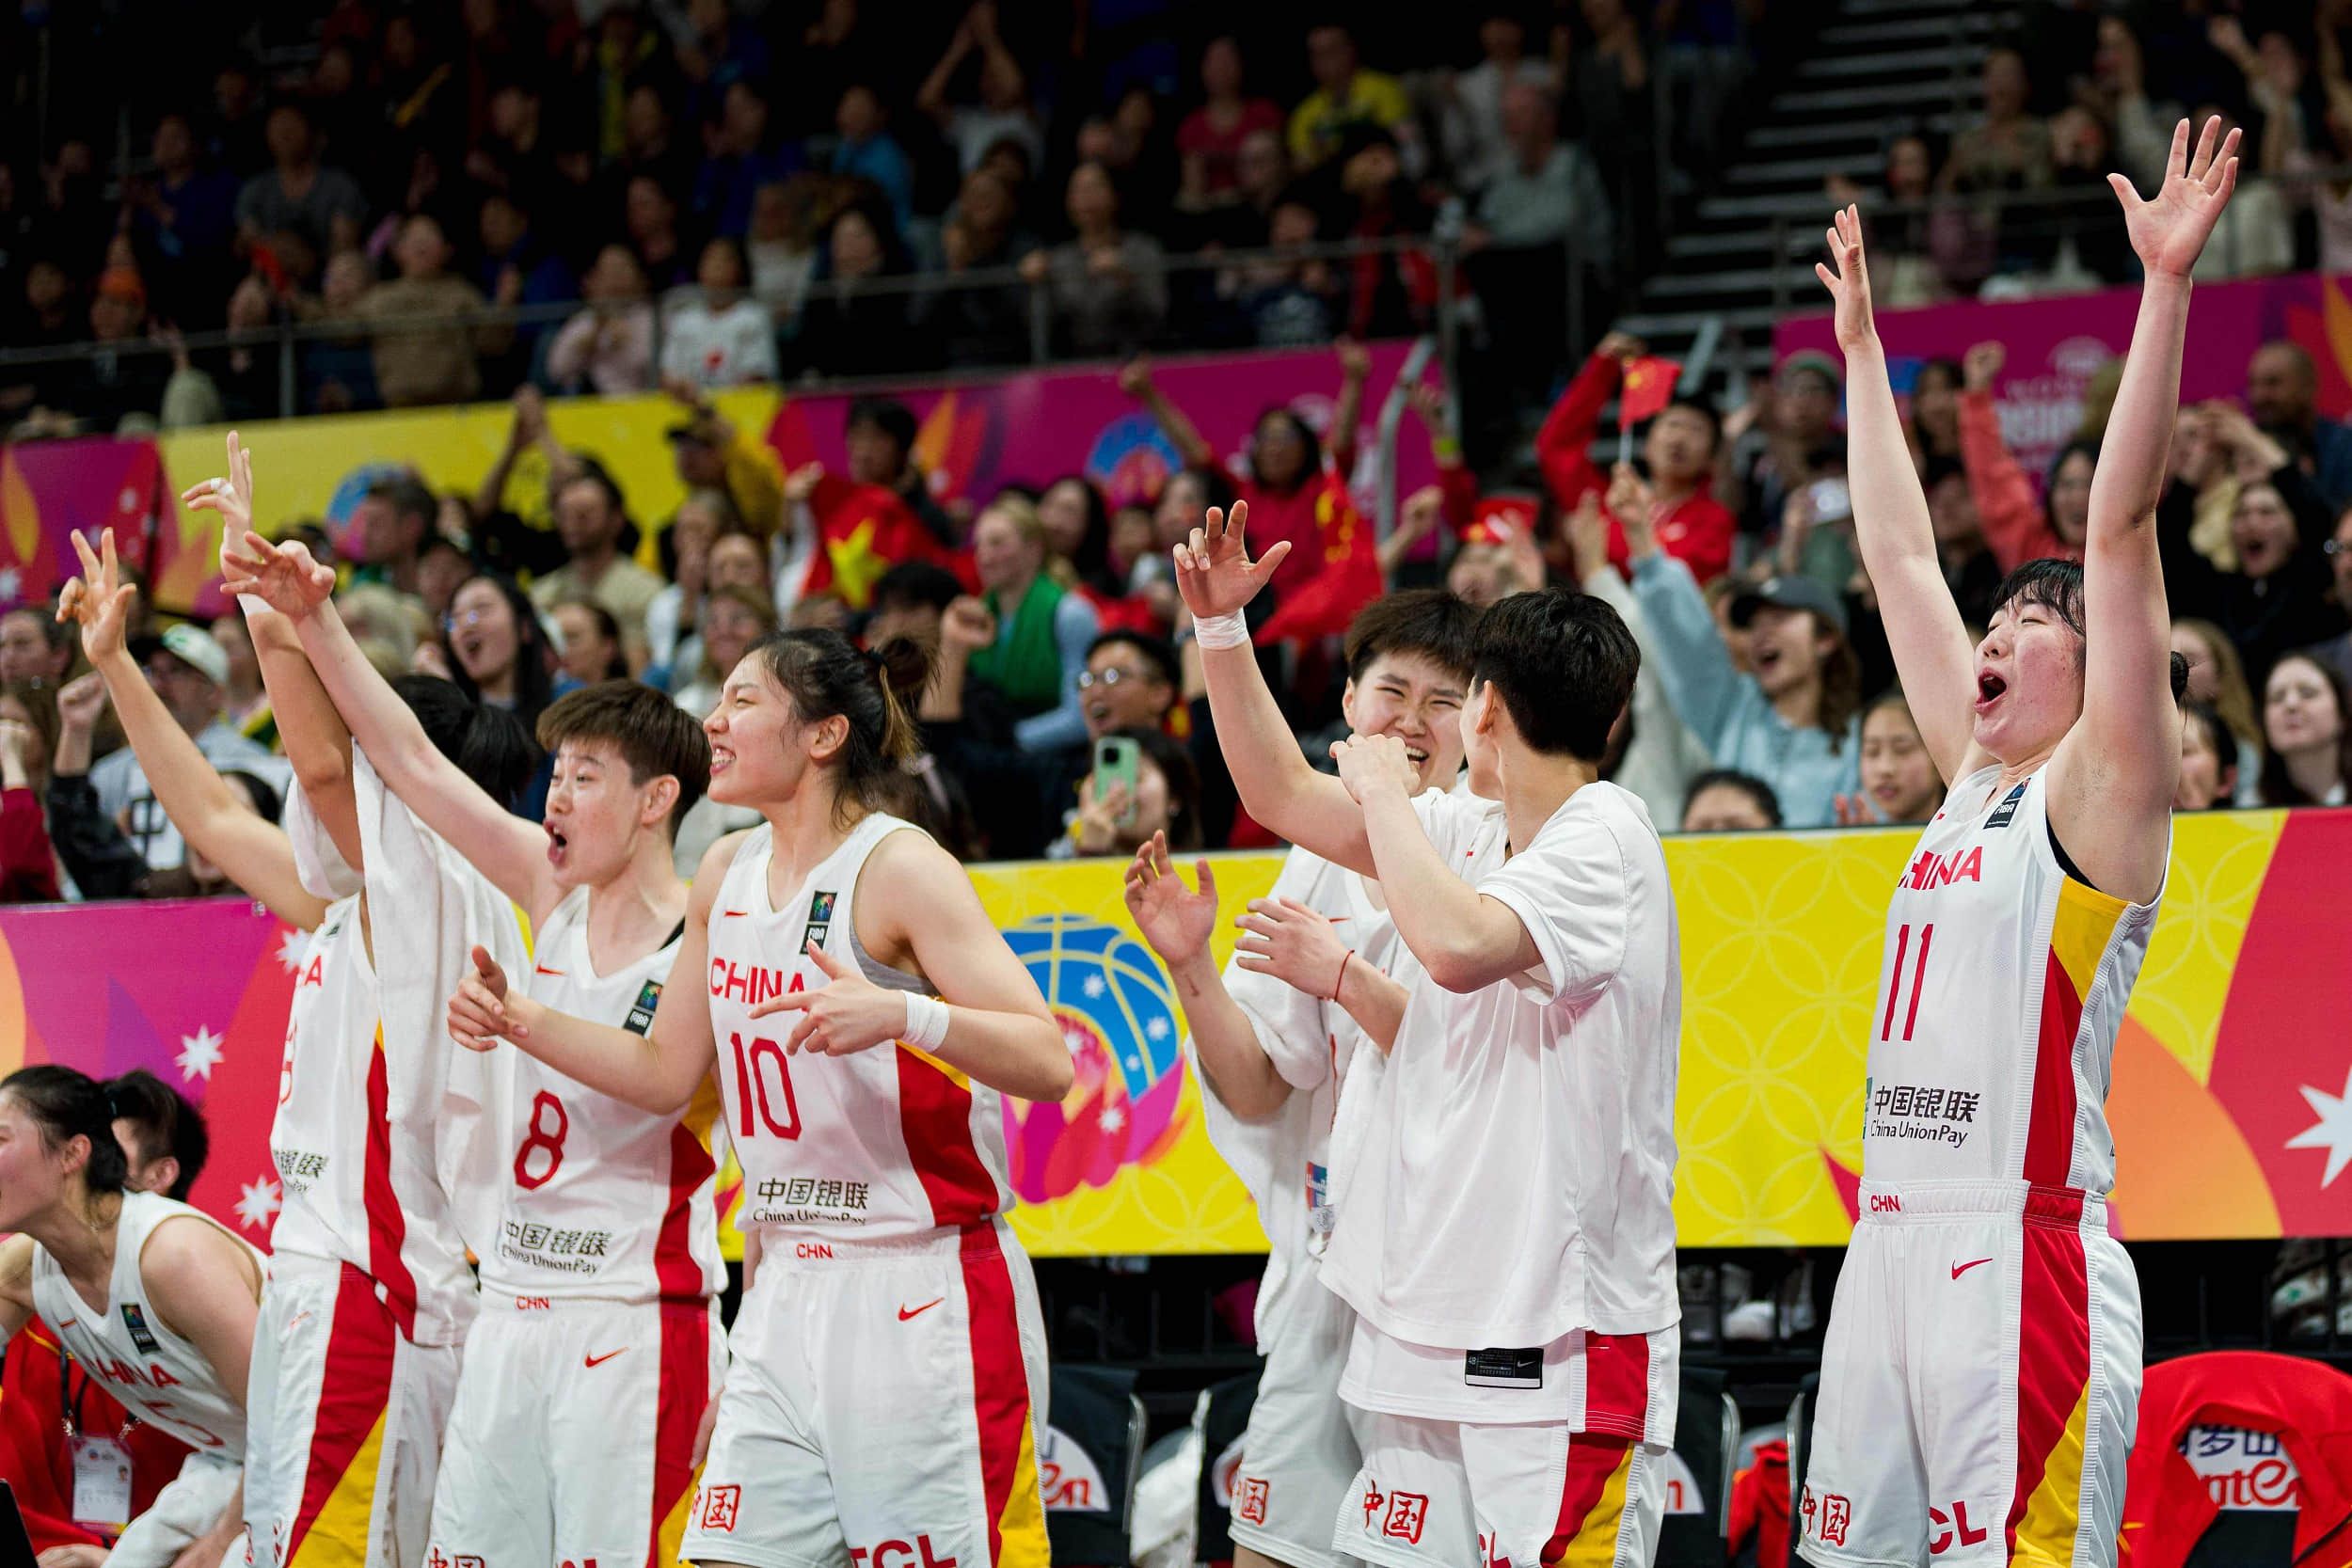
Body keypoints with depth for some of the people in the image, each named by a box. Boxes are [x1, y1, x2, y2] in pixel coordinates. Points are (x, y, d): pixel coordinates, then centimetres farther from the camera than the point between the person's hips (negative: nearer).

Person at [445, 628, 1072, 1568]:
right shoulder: (727, 874, 12)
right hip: (790, 1293, 7)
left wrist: (901, 1013, -33)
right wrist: (519, 1022, 13)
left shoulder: (898, 869, -10)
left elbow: (1046, 1065, -18)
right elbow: (667, 1072, 23)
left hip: (925, 1296, -7)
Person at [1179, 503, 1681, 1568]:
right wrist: (1221, 624, 17)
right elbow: (1282, 794, 24)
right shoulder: (1471, 830, 14)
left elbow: (1458, 944, -28)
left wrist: (1385, 794, -12)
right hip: (1426, 1327, 8)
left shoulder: (1604, 840, -11)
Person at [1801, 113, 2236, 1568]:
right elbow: (1901, 556, 25)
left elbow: (2122, 529, -10)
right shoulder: (1978, 781, 18)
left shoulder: (2104, 791, -1)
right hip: (1895, 1245, 8)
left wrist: (2168, 287, -16)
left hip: (2026, 1256, -8)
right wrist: (1862, 349, 30)